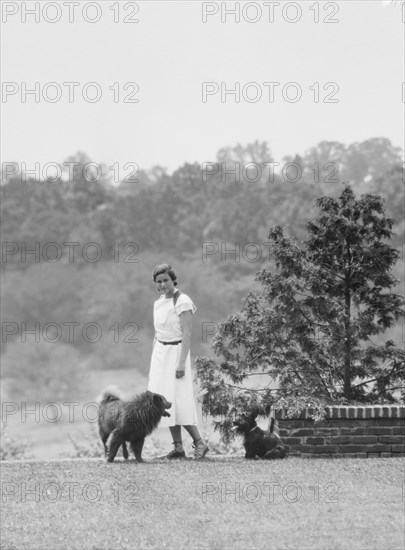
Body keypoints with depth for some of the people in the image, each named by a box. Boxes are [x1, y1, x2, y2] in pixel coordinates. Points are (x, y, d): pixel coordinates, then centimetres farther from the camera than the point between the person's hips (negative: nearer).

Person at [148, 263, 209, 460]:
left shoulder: (182, 301, -11)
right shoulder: (158, 303, 13)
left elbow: (187, 334, -16)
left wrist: (182, 362, -21)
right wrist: (153, 362, 18)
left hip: (176, 352, -8)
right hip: (159, 353, 8)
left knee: (179, 401, -12)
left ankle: (199, 443, -5)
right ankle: (178, 447, 5)